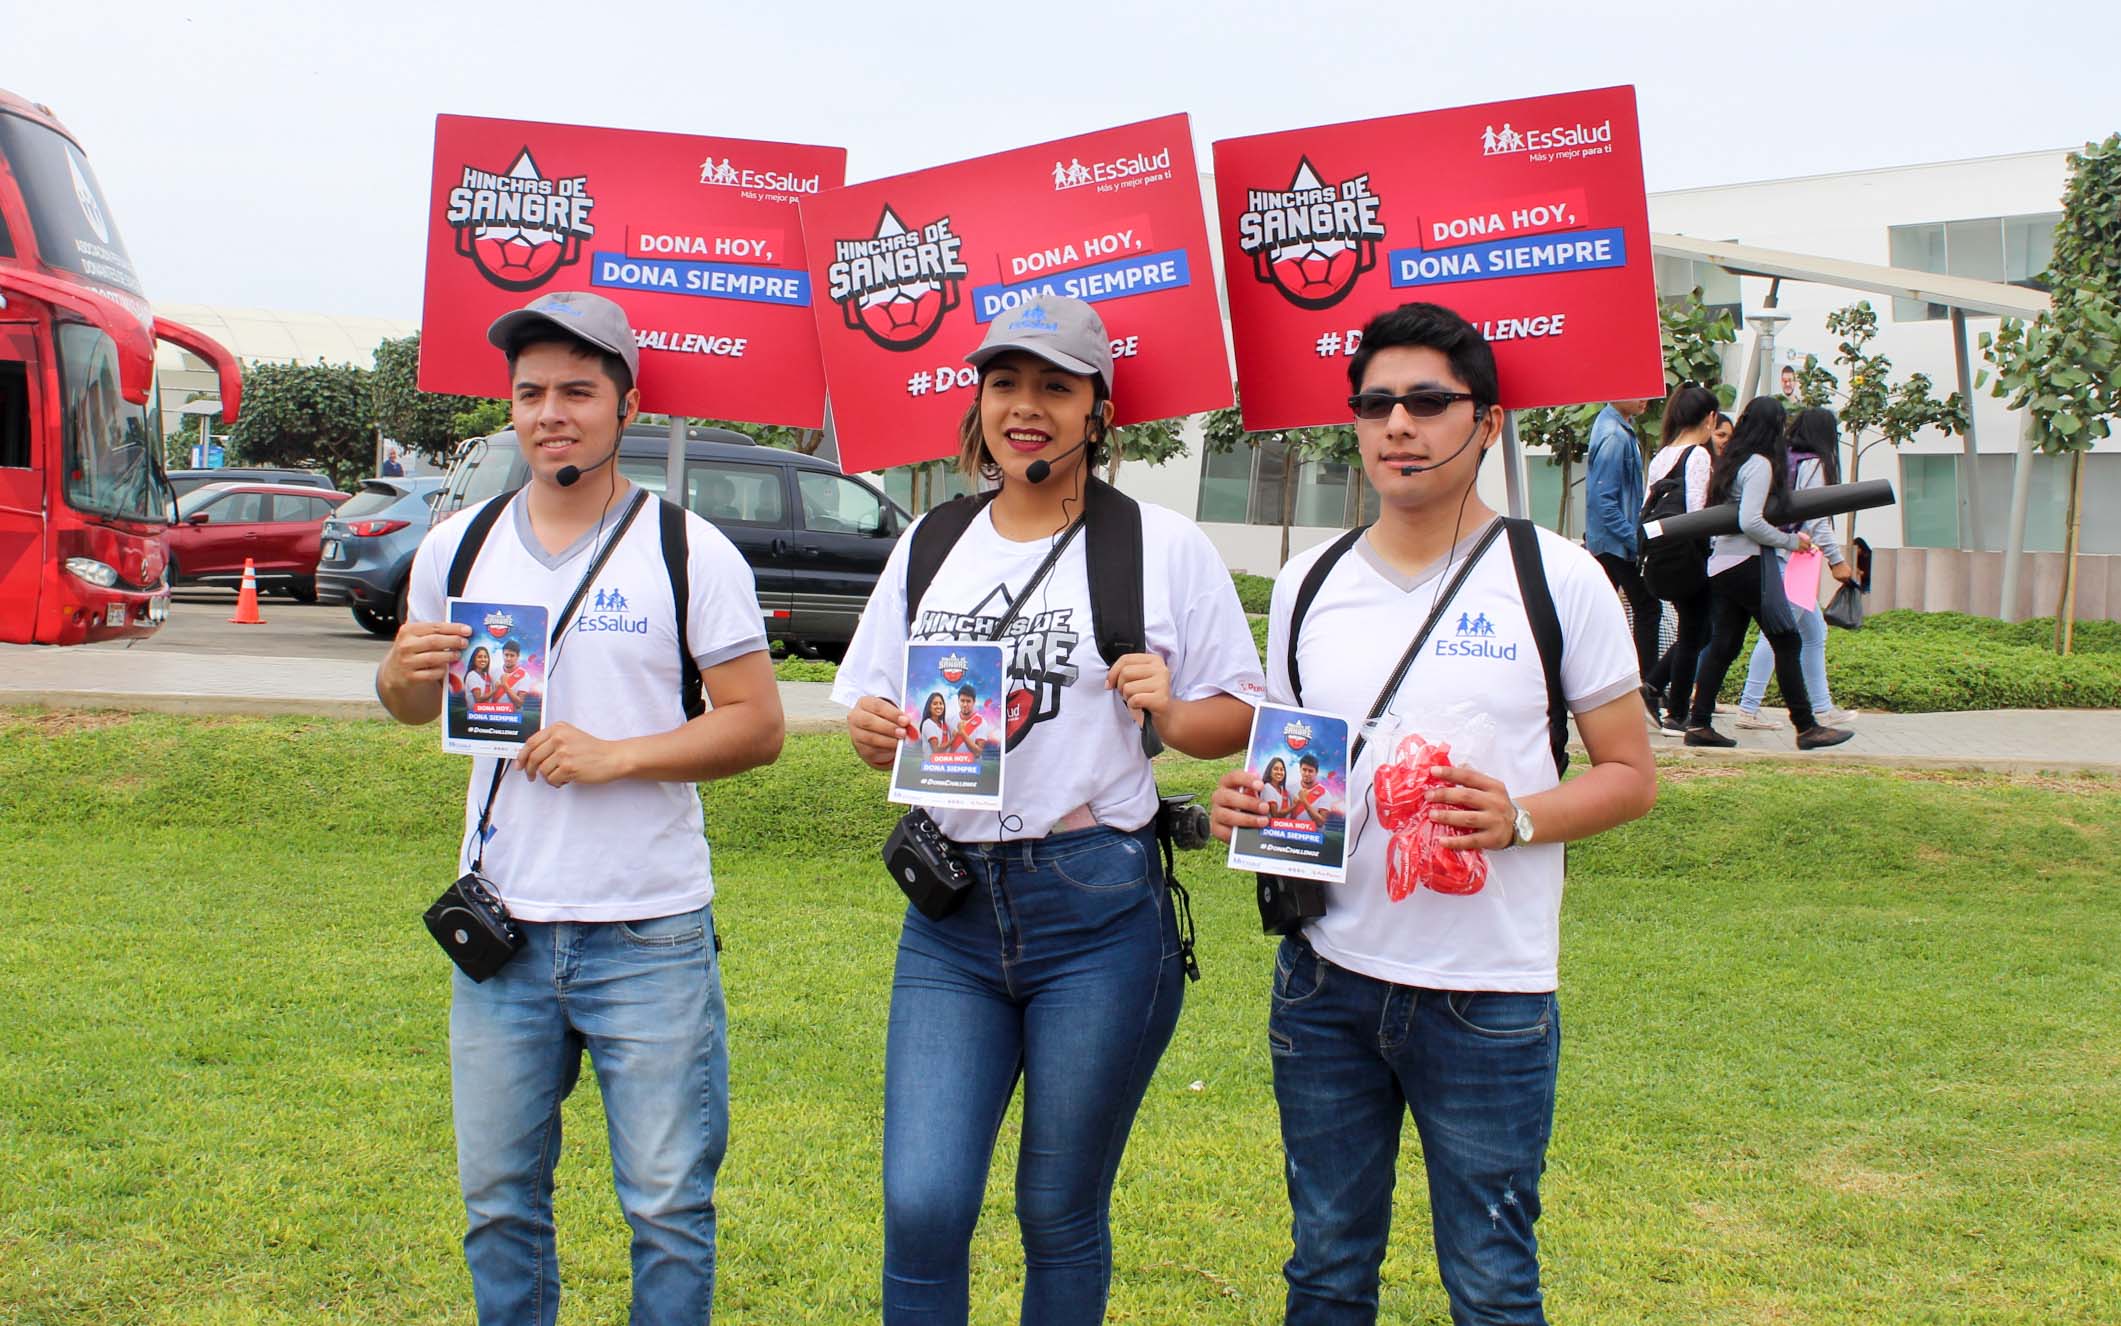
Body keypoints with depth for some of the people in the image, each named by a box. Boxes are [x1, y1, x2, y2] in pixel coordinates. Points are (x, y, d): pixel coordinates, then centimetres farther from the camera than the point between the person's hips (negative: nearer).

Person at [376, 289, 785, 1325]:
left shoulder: (690, 553, -3)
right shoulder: (459, 546, 7)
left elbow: (758, 725, -4)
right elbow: (415, 704, 18)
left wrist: (616, 755, -16)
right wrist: (403, 676, -6)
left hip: (652, 936, -3)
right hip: (501, 926, 3)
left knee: (669, 1204, 3)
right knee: (498, 1201, 12)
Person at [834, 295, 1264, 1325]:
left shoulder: (1165, 546, 0)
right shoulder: (929, 546, 10)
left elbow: (1240, 718, 4)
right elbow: (876, 720, 15)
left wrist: (1168, 709, -16)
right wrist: (872, 732, -7)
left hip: (1100, 910, -3)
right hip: (952, 912, 3)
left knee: (1062, 1214, 8)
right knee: (921, 1208, -4)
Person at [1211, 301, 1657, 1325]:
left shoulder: (1556, 578, -3)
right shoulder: (1309, 583, 7)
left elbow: (1630, 775, 0)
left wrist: (1520, 817, -18)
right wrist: (1246, 802, -5)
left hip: (1488, 996, -3)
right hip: (1325, 978, 3)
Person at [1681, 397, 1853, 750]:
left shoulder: (1728, 462, 15)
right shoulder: (1760, 464, -11)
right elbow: (1750, 522, -20)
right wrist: (1791, 541, -9)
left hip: (1720, 564, 9)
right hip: (1749, 564, -9)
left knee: (1723, 645, 8)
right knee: (1786, 642, -2)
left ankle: (1698, 724, 3)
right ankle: (1806, 728, 2)